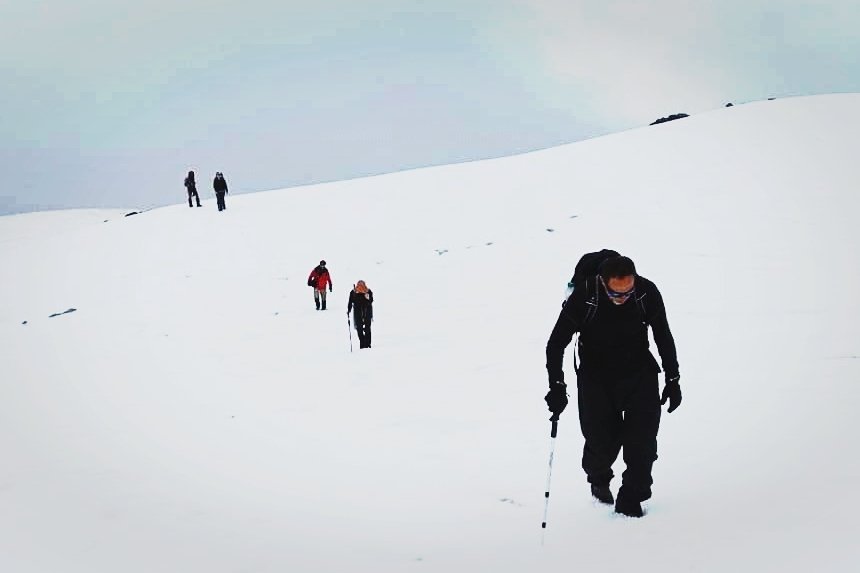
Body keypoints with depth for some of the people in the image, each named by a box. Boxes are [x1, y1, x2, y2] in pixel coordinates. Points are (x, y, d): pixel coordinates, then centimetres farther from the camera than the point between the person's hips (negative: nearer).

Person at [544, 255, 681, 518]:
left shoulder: (647, 293, -18)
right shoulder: (583, 298, -24)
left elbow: (664, 336, 0)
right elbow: (556, 343, -12)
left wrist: (673, 379, 4)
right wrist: (557, 385, -19)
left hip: (639, 373, 1)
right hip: (595, 376, -1)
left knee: (642, 439, -8)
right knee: (602, 440, 1)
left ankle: (631, 498, 10)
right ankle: (599, 478, 34)